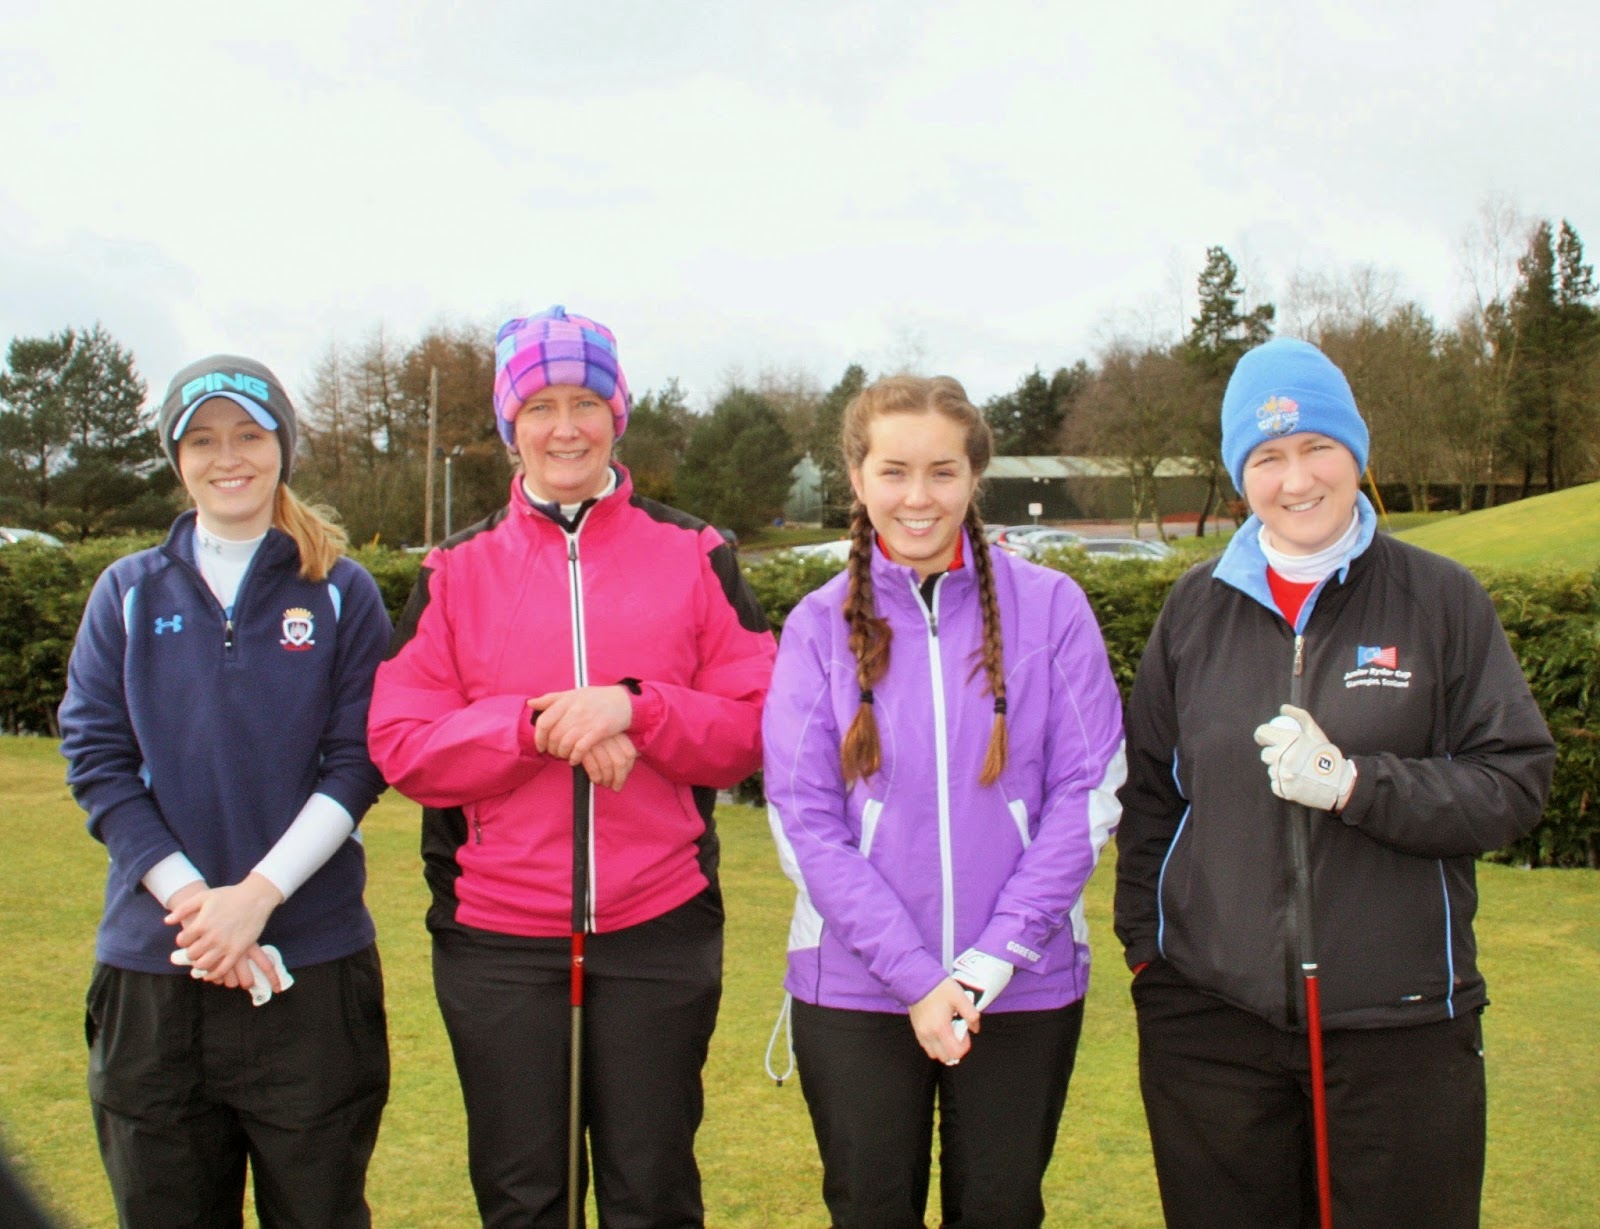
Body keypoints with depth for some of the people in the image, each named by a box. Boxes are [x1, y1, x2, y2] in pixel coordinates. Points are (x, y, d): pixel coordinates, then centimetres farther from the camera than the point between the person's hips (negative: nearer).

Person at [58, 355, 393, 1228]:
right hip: (152, 964, 2)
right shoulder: (129, 593, 8)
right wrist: (190, 896, -12)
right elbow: (95, 759, 0)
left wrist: (257, 895, -15)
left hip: (312, 960, -1)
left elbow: (358, 764, -3)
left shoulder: (341, 593, 4)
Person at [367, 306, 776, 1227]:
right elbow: (401, 745, -3)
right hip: (496, 940, 1)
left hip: (660, 930, 0)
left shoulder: (696, 556, 3)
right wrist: (538, 725, -16)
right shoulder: (457, 571, 5)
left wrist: (635, 708, -17)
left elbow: (757, 729, -2)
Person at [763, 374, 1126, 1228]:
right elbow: (805, 822, -6)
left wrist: (991, 960, -12)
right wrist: (916, 976, -13)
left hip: (1024, 989, 0)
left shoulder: (1049, 606, -2)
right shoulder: (821, 624, -1)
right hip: (855, 991, 0)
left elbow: (1087, 792, -5)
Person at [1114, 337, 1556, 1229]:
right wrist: (1145, 938, 5)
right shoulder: (1198, 607, 7)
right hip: (1211, 1020, 2)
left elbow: (1517, 782, -4)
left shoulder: (1440, 599, 0)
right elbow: (1148, 788, 14)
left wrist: (1356, 782, -17)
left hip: (1400, 1024, -2)